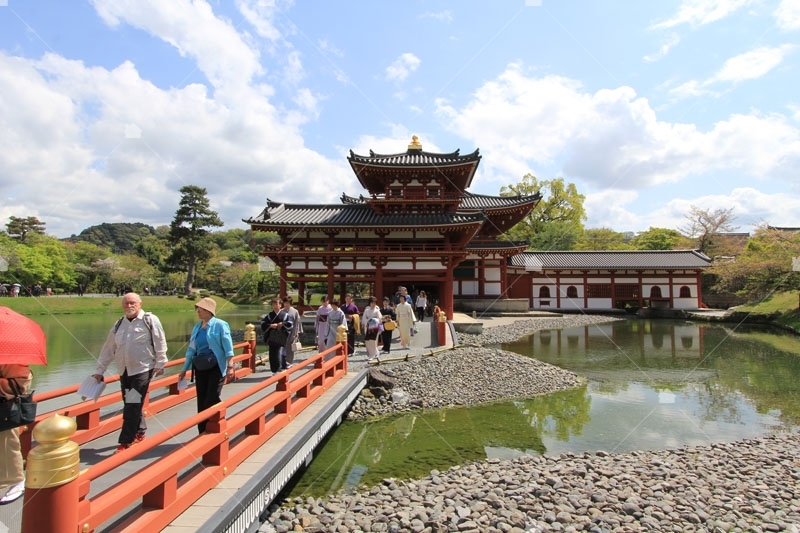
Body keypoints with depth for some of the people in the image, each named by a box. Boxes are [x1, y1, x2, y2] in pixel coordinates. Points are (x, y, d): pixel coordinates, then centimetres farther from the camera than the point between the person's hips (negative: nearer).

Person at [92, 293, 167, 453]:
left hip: (142, 369, -6)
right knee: (131, 405, 14)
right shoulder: (119, 324, 9)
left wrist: (160, 364, -8)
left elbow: (160, 343, -7)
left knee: (132, 406, -6)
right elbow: (108, 349, 13)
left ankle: (125, 442, 2)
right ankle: (140, 432, 31)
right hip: (124, 371, 6)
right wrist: (99, 370, 12)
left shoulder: (150, 320, -7)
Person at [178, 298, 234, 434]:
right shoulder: (197, 327, 11)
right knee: (201, 402, 9)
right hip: (200, 368, 6)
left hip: (216, 368, -6)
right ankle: (203, 433, 21)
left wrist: (230, 367, -16)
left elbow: (228, 347, -11)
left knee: (212, 401, -7)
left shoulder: (219, 325, -8)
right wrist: (185, 369, 17)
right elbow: (191, 349, 16)